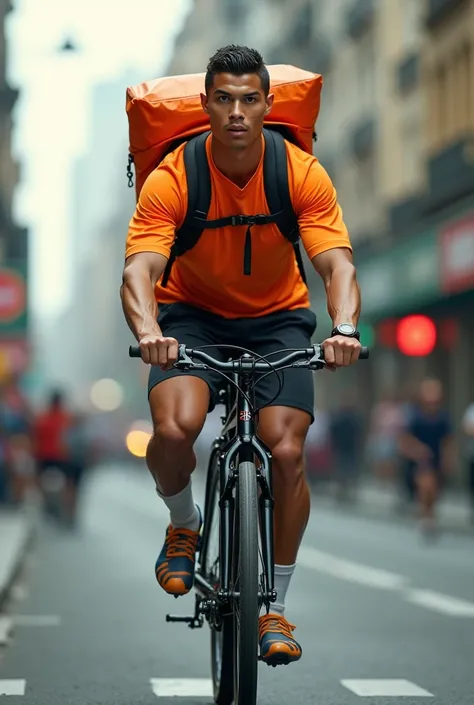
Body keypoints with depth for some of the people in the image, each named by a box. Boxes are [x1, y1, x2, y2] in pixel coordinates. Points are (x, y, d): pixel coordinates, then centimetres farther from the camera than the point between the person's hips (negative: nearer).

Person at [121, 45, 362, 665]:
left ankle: (275, 608, 4)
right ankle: (184, 524, 7)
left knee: (287, 451, -15)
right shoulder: (171, 179, -19)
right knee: (174, 428, -29)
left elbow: (337, 264, -22)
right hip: (193, 315, -1)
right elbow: (139, 268, -29)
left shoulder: (303, 174, -15)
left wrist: (344, 328, -43)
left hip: (278, 318, 1)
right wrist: (147, 329, -50)